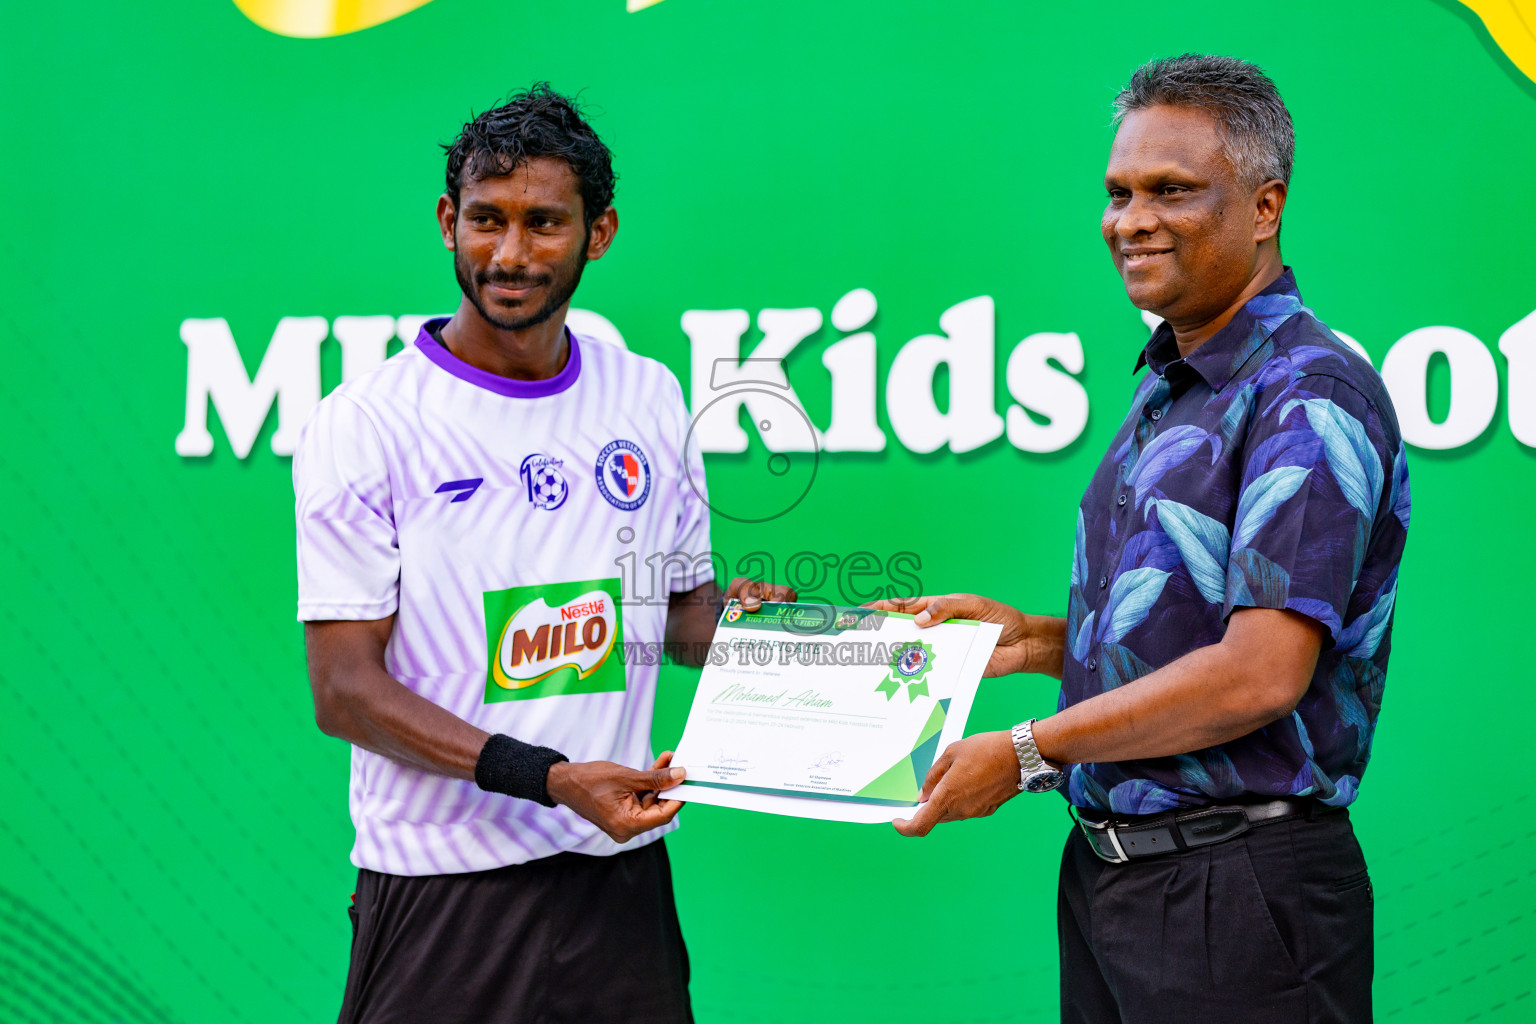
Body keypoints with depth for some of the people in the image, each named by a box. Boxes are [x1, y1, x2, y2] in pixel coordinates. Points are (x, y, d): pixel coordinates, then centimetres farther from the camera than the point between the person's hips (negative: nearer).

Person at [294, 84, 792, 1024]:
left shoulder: (651, 399, 7)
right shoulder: (364, 425, -7)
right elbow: (344, 689, -11)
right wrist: (547, 778, -21)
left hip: (622, 868, 4)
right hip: (446, 881, -4)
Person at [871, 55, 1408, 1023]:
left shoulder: (1310, 397, -15)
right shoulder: (1166, 390, 14)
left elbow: (1261, 674, -22)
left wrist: (1026, 752, -15)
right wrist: (1034, 639, 6)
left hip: (1236, 886, -8)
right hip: (1107, 864, 8)